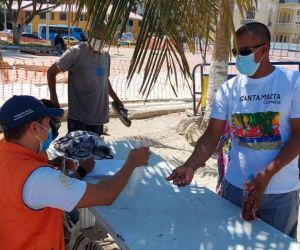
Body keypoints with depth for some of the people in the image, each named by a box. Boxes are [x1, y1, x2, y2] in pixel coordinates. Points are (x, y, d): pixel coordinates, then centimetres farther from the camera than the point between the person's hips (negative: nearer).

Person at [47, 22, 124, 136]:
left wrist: (116, 99, 23)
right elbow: (51, 72, -6)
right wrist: (53, 97, -15)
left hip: (98, 115, 6)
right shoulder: (76, 52, -11)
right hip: (78, 116, -6)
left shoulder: (106, 55, 9)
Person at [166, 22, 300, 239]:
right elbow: (212, 135, -4)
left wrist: (267, 174, -20)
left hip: (281, 191, -1)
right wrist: (191, 166, -22)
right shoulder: (229, 89, -1)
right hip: (236, 187, 2)